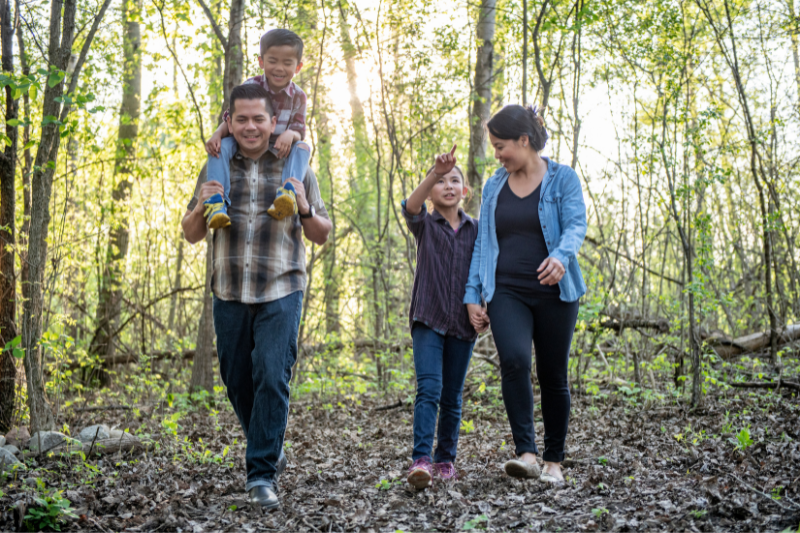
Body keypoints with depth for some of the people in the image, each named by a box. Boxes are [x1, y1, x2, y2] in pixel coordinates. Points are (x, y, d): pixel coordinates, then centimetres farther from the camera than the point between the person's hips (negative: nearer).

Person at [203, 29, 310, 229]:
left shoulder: (298, 96, -3)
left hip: (278, 152, 1)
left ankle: (288, 191, -52)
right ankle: (216, 200, -43)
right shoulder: (251, 87, -7)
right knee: (222, 145, -30)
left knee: (302, 147, -28)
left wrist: (291, 134, -34)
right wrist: (217, 134, -28)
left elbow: (299, 131, -7)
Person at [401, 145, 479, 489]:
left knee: (452, 397, 9)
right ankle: (420, 460, -23)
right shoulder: (424, 225, 4)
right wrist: (436, 171, -34)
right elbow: (411, 205, -19)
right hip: (428, 320, -3)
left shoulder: (475, 229, 11)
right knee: (428, 388, -18)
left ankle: (446, 459, 19)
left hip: (462, 323, 3)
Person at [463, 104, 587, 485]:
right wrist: (473, 296, 7)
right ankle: (526, 454, -24)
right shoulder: (494, 187, 13)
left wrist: (561, 256, -34)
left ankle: (554, 461, 18)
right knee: (514, 359, -23)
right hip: (508, 293, 2)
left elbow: (576, 225, -12)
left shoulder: (563, 179, 1)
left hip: (554, 293, -2)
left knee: (553, 376, 4)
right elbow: (483, 243, 14)